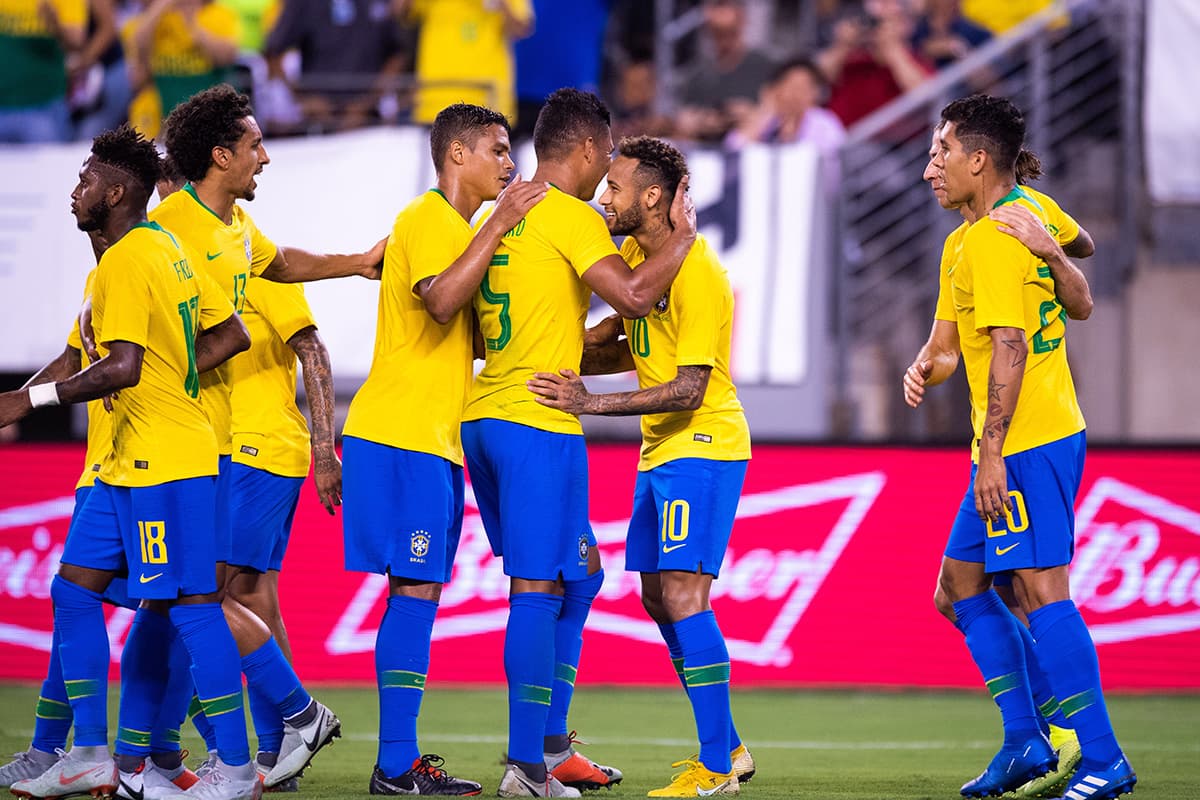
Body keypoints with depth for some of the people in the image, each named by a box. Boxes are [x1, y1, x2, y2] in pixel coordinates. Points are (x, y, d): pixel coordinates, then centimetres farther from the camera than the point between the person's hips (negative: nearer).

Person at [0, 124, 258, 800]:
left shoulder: (124, 262, -14)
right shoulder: (169, 249, 15)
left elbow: (124, 368, -24)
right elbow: (231, 336, 17)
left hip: (165, 462, -10)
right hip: (132, 463, 10)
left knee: (192, 604, -8)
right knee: (74, 589, 10)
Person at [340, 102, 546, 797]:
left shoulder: (458, 228, 23)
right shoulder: (429, 219, -8)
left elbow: (471, 332, 26)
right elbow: (440, 301, -26)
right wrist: (498, 225, -23)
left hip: (435, 439, 10)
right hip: (402, 434, -10)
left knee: (419, 594, 7)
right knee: (416, 590, -11)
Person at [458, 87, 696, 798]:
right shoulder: (571, 217, -9)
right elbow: (633, 294, -20)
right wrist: (683, 235, -5)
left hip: (483, 419, 9)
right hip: (538, 425, -9)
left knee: (580, 573, 18)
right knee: (538, 590, -8)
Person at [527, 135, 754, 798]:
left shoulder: (698, 275, -20)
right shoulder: (634, 254, 8)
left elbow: (688, 389, -25)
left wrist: (590, 403, -29)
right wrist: (567, 364, 3)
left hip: (702, 446, -10)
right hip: (661, 448, 10)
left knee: (682, 594, -15)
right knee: (657, 597, 11)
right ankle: (725, 746, 20)